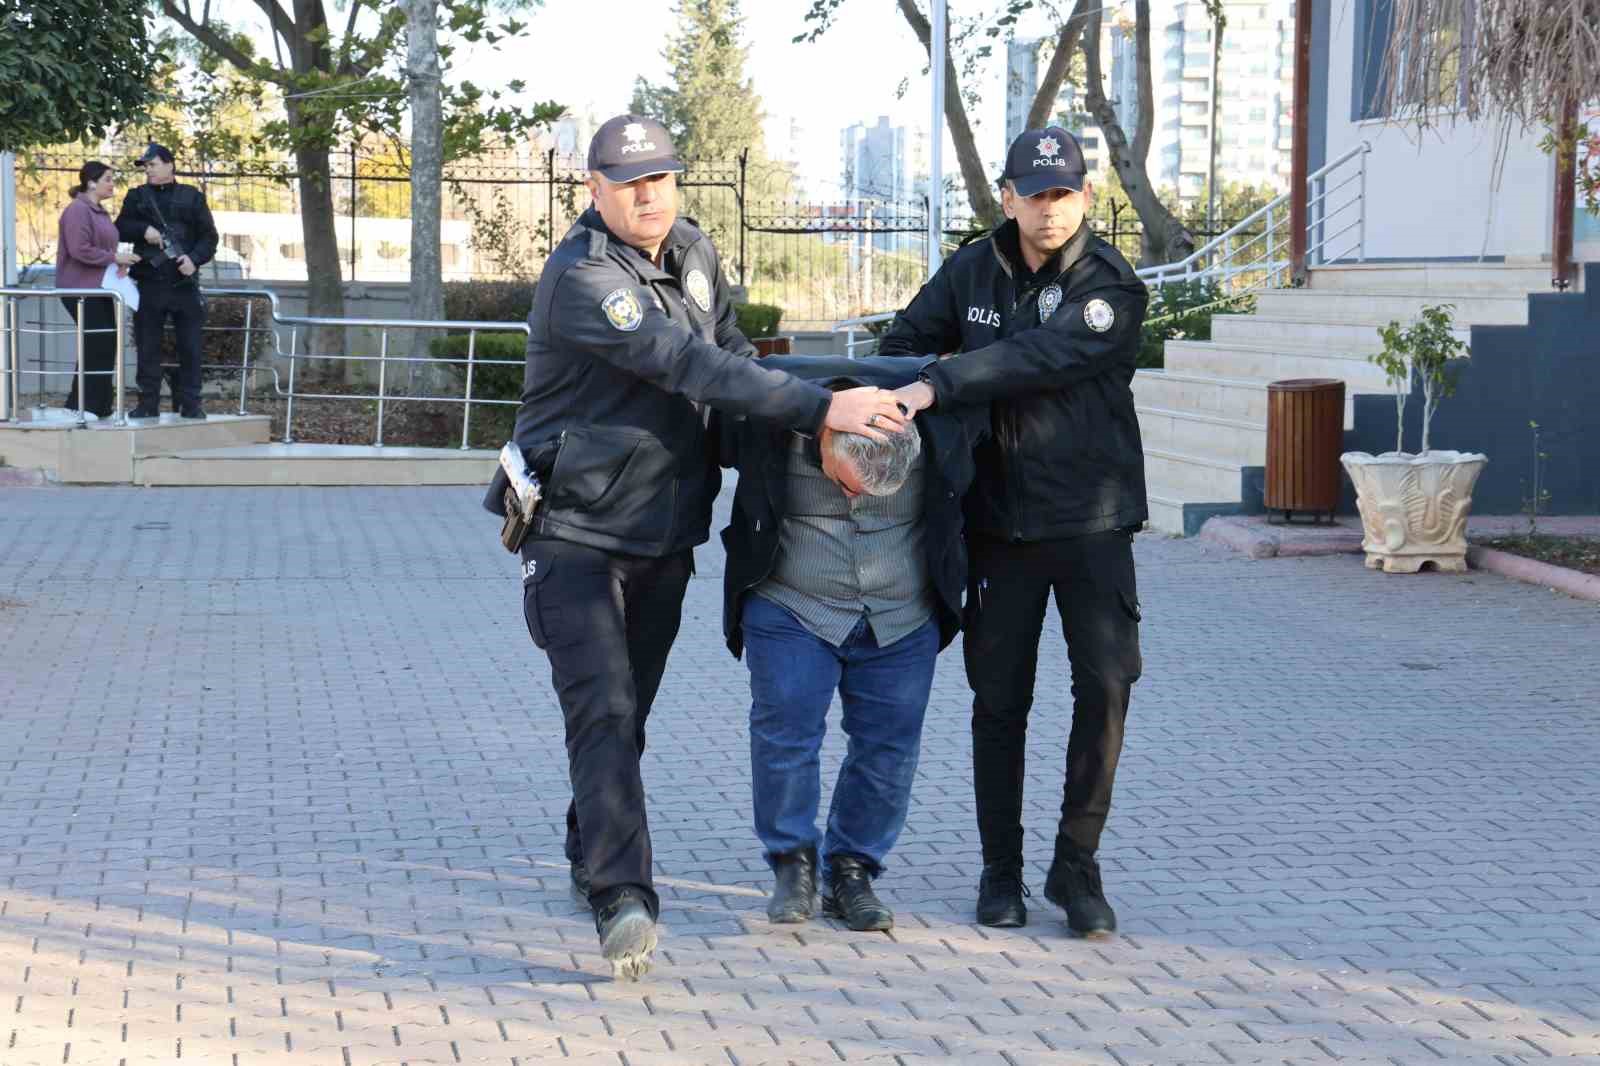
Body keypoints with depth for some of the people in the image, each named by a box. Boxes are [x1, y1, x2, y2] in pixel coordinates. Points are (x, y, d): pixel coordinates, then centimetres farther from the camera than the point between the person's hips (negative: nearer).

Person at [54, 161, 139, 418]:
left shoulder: (100, 211, 16)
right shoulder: (78, 210, -14)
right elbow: (79, 250, -22)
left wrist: (119, 262, 5)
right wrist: (114, 257, -16)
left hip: (100, 289, 9)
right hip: (82, 290, -9)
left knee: (107, 346, 8)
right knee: (96, 346, -9)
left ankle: (100, 406, 15)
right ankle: (81, 406, -3)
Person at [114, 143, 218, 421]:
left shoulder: (192, 197, 8)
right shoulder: (137, 197, 12)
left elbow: (209, 236, 4)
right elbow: (120, 228, 7)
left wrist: (195, 258, -13)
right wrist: (144, 230, -11)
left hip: (184, 283, -1)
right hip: (149, 283, 1)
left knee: (190, 346, 0)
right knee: (147, 348, 3)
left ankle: (190, 404, 5)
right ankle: (148, 403, 9)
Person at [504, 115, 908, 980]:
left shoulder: (693, 252, 6)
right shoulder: (581, 278, -22)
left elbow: (730, 349, 21)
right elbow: (690, 364, -30)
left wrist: (781, 440, 7)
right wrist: (819, 407, -33)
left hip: (664, 535, 7)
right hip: (575, 534, -7)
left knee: (628, 712, 16)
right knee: (602, 711, -17)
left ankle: (591, 855, 33)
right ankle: (622, 899, -23)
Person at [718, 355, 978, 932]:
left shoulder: (939, 425, -17)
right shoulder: (769, 414, -22)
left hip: (902, 623, 1)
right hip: (792, 609, -1)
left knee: (888, 742, 0)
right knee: (785, 729, -10)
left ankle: (852, 870, 13)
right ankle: (793, 864, 6)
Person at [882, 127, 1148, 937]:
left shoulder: (1111, 287, -11)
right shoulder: (972, 272, 6)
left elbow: (1033, 358, -25)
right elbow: (906, 342, 15)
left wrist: (937, 386, -31)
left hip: (1092, 519, -3)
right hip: (1000, 520, 3)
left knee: (1105, 684, -9)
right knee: (1000, 697, 7)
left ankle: (1076, 865, 4)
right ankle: (1000, 869, 18)